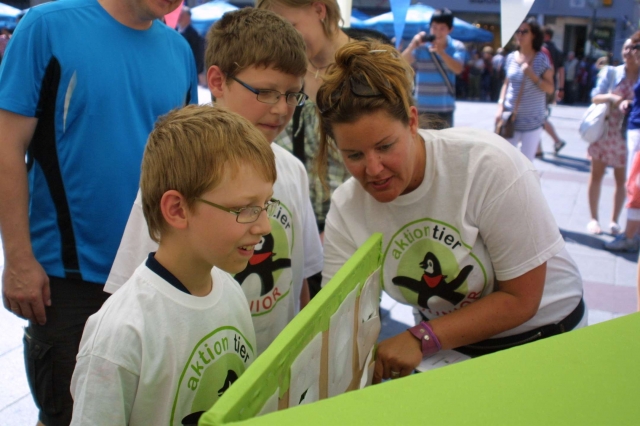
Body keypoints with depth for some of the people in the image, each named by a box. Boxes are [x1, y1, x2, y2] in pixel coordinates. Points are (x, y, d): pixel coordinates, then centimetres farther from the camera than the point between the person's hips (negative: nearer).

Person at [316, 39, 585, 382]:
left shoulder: (488, 165, -26)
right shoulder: (346, 210, -14)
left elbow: (520, 299, -20)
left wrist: (421, 338, -28)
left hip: (543, 336, -3)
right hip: (450, 346, 3)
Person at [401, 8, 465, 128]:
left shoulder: (456, 47, 1)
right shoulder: (420, 46, -3)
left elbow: (458, 69, -16)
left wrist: (441, 52, -28)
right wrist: (413, 45, -30)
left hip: (445, 106, 1)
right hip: (422, 106, -1)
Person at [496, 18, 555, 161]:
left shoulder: (541, 58, -5)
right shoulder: (511, 57, 6)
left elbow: (550, 89, -7)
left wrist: (533, 75, -21)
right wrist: (500, 106, 3)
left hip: (532, 120, -3)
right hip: (511, 118, 3)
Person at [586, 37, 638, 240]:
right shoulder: (611, 72, 0)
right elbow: (595, 97, -4)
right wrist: (610, 97, -23)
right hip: (604, 130, 0)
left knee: (622, 179, 5)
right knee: (597, 174, 5)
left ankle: (614, 220, 17)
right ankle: (593, 218, 16)